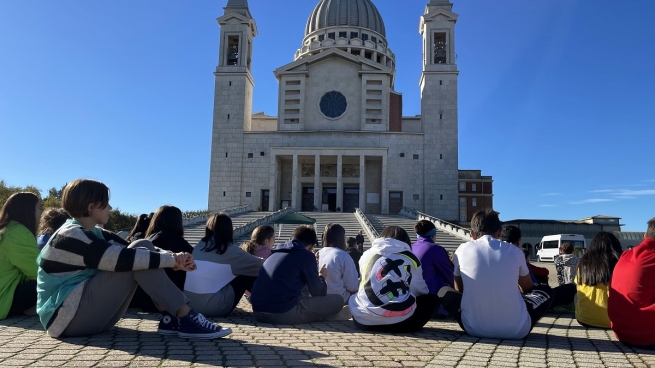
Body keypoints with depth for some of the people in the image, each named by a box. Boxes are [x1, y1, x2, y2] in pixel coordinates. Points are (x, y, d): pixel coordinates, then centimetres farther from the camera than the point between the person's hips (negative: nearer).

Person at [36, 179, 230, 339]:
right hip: (67, 318, -9)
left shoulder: (94, 233, 12)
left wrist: (174, 257, -13)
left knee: (143, 247, -4)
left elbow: (124, 252, 4)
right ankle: (186, 318, -23)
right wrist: (172, 260, -21)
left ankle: (171, 318, -13)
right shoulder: (71, 237, -17)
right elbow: (123, 258, -28)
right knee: (136, 259, -22)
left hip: (94, 315, 9)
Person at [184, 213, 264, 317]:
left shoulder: (199, 246, 8)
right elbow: (257, 264, 3)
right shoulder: (229, 249, -7)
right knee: (248, 275, 6)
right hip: (213, 306, -6)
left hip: (189, 304, 6)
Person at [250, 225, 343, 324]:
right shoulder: (306, 255, 0)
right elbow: (318, 292, 3)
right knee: (337, 300, 2)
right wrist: (321, 276, 25)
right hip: (283, 314, -8)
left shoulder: (274, 253, 20)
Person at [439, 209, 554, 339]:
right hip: (516, 329, 1)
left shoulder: (462, 250, 4)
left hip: (474, 328, -1)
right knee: (545, 290, 26)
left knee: (444, 291, 25)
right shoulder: (515, 251, 6)